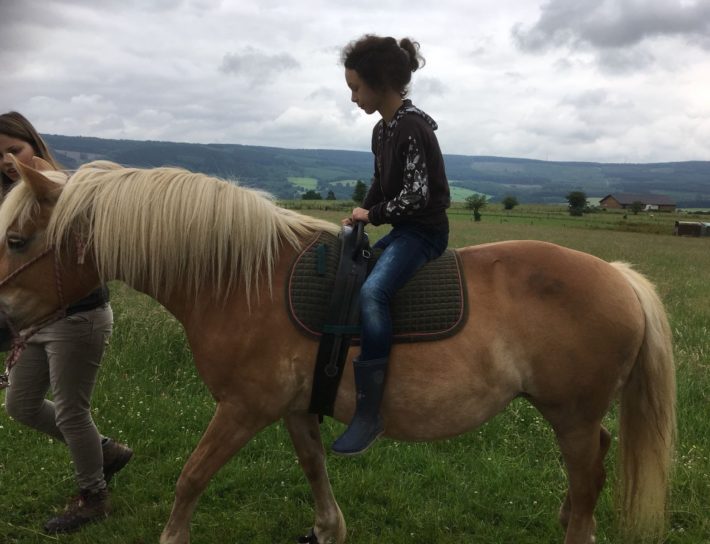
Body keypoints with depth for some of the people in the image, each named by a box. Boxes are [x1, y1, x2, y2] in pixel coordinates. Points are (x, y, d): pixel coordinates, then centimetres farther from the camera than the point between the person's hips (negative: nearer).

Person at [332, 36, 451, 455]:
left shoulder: (413, 128, -17)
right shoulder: (383, 130, 11)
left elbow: (417, 194, -21)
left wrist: (373, 215, -10)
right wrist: (359, 216, 5)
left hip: (425, 231, -11)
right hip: (401, 229, 11)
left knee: (372, 292, -32)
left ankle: (371, 411, -29)